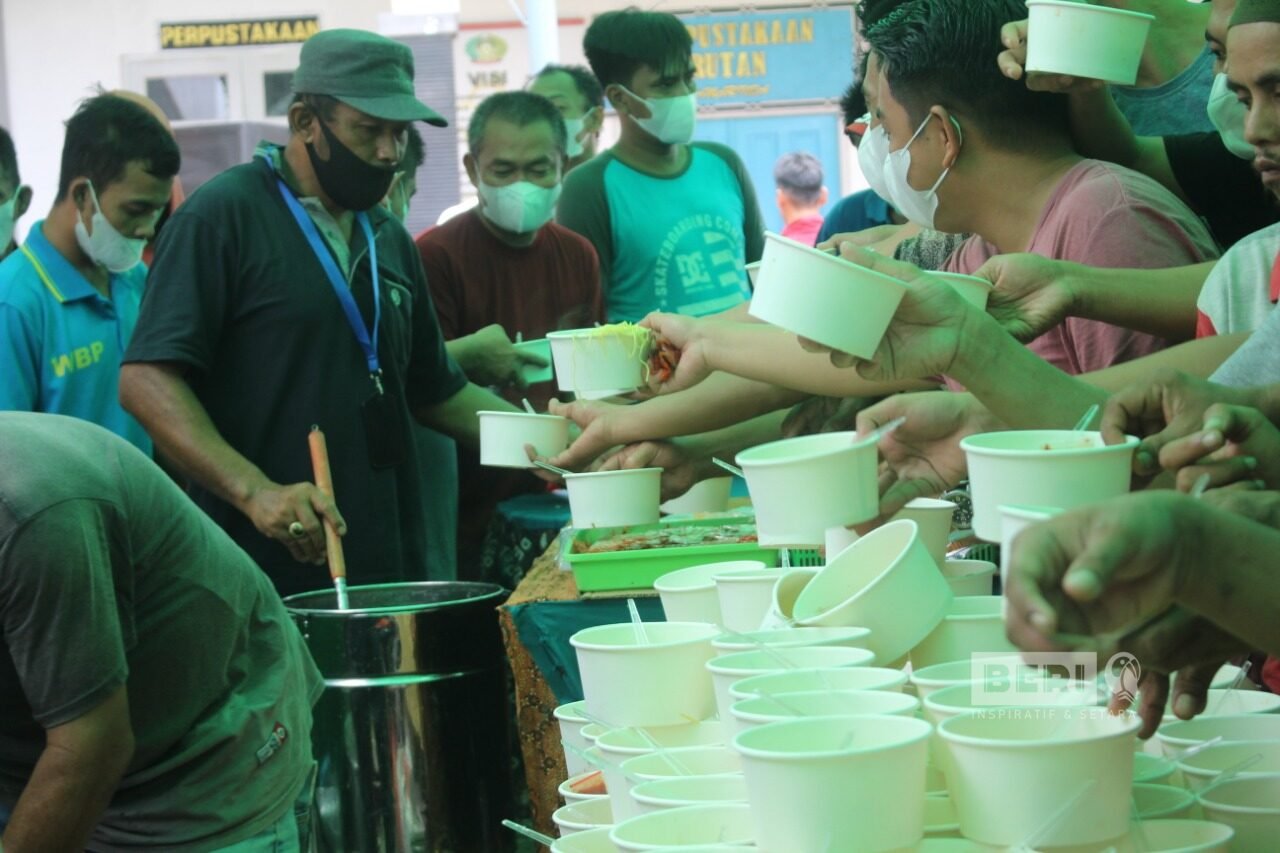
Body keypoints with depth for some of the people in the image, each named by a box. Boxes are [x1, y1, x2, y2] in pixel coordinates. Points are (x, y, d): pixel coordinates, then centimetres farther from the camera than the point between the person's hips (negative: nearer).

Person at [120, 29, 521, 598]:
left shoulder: (388, 239, 16)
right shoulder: (222, 216, -6)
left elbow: (434, 391, 24)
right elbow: (147, 381, -14)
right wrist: (254, 491, -25)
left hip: (388, 572, 6)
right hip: (267, 572, -6)